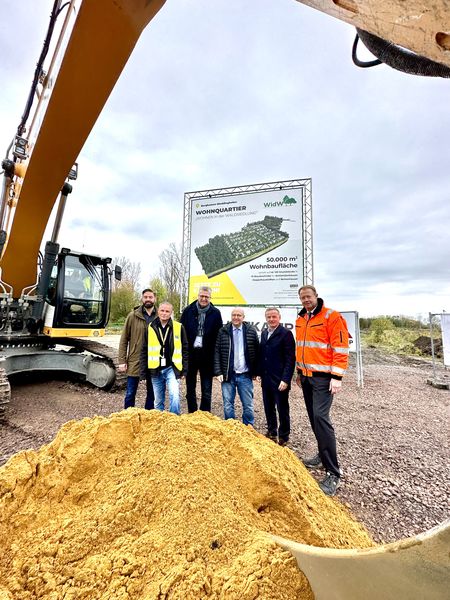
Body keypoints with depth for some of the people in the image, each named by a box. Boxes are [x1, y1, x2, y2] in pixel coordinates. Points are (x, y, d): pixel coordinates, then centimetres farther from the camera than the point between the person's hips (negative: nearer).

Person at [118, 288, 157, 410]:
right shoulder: (133, 316, -1)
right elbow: (124, 340, 1)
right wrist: (122, 361, -4)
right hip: (135, 361, -1)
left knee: (152, 394, 14)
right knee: (130, 394, 9)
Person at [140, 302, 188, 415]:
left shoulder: (179, 327, -2)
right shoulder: (150, 327, 3)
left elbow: (185, 349, 2)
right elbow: (144, 351, 7)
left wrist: (184, 369, -1)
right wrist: (143, 372, 5)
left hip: (172, 368, -2)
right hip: (156, 370, 3)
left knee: (174, 396, -18)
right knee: (158, 401, 13)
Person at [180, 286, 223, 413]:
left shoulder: (215, 313, 0)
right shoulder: (188, 311, 2)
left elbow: (219, 336, 0)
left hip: (207, 356, -1)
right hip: (190, 354, 1)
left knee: (206, 391, 9)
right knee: (190, 389, 14)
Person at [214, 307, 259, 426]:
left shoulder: (251, 331, 2)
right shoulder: (223, 331, 2)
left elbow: (256, 352, 4)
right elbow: (217, 353, 0)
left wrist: (255, 372, 2)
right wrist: (218, 372, -6)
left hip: (245, 376, 0)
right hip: (228, 375, 0)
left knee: (248, 405, 8)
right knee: (228, 405, 8)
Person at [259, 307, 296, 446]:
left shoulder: (286, 334, -11)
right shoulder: (264, 333, 9)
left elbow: (290, 359, -14)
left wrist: (285, 379, -18)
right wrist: (259, 372, 8)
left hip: (279, 380, -6)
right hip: (266, 379, 6)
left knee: (282, 409, 9)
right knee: (268, 408, 17)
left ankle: (283, 437, 27)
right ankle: (271, 432, 37)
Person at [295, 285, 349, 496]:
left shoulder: (331, 316, -11)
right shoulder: (300, 320, 11)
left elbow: (340, 348, -15)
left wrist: (337, 376, -18)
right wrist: (299, 371, 19)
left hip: (323, 377, -7)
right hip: (306, 376, 7)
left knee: (321, 418, -12)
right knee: (313, 417, 14)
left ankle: (333, 473, -1)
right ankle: (324, 456, 32)